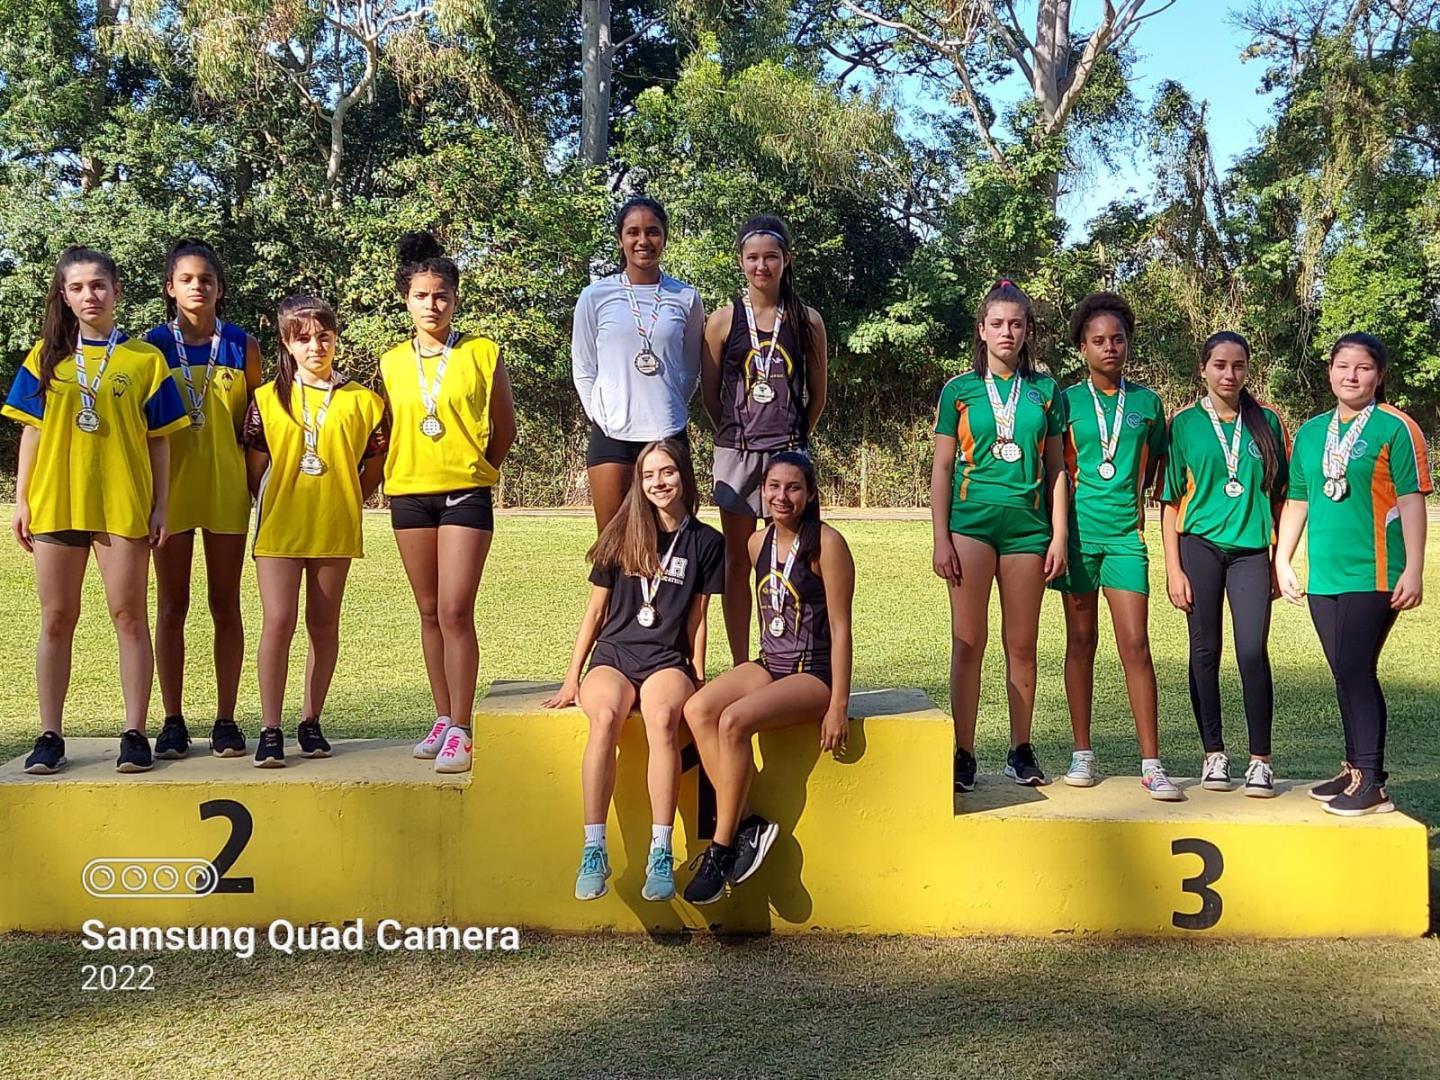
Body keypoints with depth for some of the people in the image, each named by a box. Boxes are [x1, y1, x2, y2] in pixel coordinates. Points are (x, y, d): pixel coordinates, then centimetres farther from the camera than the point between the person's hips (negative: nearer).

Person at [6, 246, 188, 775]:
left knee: (129, 616, 0)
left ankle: (135, 734, 5)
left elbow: (159, 441, 4)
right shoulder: (47, 355, 9)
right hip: (55, 503, 2)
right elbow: (32, 432, 9)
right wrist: (21, 501, 3)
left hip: (124, 503, -2)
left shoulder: (144, 359, 3)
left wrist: (161, 507, -2)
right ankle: (49, 736, 13)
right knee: (56, 620, 7)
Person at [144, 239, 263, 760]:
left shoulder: (242, 346, 3)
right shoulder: (153, 344, 1)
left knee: (226, 605, 5)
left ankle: (226, 720, 11)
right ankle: (173, 721, 11)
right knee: (172, 605, 4)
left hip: (226, 486, 1)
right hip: (170, 485, 0)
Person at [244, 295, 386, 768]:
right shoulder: (267, 399, 4)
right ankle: (270, 731, -4)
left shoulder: (361, 401, 4)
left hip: (334, 528, 1)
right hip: (279, 527, -1)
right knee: (278, 622, -8)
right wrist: (269, 507, 9)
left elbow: (375, 463, 12)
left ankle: (311, 722, 20)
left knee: (323, 625, 8)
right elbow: (255, 466, 10)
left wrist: (347, 501, 10)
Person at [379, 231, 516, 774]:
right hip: (409, 495, 4)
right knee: (429, 611, 10)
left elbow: (504, 431, 7)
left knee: (455, 611, -10)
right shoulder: (392, 362, 8)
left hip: (465, 495, -4)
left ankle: (460, 730, -6)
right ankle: (442, 718, 19)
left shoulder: (482, 353, -1)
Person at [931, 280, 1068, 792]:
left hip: (1027, 524, 2)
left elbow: (1056, 468, 11)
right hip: (971, 519, -1)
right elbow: (942, 467, 5)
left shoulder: (1045, 390, 10)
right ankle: (963, 755, 1)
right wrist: (941, 538, -2)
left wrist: (1060, 535, 4)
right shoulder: (960, 389, 5)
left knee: (1022, 644, 6)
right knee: (968, 641, -3)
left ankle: (1021, 752, 15)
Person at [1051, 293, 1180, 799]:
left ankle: (1151, 764, -5)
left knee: (1135, 644, -7)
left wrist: (1131, 501, 7)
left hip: (1126, 534, 0)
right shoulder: (1066, 402, 5)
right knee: (1081, 641, 7)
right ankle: (1082, 753, 15)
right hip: (1078, 530, 0)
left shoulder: (1147, 402, 8)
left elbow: (1152, 469, 17)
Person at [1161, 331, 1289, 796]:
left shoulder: (1266, 421, 7)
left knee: (1253, 651, -8)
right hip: (1200, 545, 0)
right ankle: (1214, 754, 14)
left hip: (1250, 548, 0)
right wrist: (1173, 567, -3)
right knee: (1205, 650, 4)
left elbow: (1279, 494, 10)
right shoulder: (1185, 422, 3)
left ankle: (1261, 760, 1)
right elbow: (1171, 501, 3)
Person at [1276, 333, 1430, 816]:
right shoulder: (1311, 431, 12)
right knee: (1346, 675, 12)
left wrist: (1413, 571, -12)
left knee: (1356, 670, -10)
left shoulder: (1395, 428, -4)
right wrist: (1282, 561, 14)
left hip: (1374, 574, -6)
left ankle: (1371, 784, -4)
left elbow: (1412, 501, -8)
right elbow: (1297, 501, 18)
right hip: (1324, 576, 6)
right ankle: (1354, 769, 23)